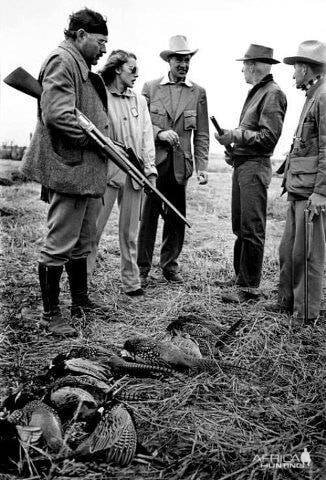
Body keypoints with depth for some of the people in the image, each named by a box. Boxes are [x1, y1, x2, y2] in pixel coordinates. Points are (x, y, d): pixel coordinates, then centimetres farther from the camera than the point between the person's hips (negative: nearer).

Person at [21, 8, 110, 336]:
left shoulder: (84, 68, 22)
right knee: (59, 245, -3)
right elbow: (57, 115, -22)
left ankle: (80, 301, 30)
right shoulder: (62, 61, -9)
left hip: (88, 171, 11)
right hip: (68, 167, -10)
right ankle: (51, 314, 9)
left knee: (82, 242, 17)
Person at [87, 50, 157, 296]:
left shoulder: (140, 100, 16)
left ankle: (131, 281, 16)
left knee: (130, 231, 8)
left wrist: (150, 168, 2)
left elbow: (147, 136, 11)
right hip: (107, 171, -4)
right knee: (94, 227, -4)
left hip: (134, 173, 4)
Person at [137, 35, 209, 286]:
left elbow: (201, 134, 7)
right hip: (153, 162, -1)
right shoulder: (150, 87, 7)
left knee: (176, 218, 7)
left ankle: (170, 264, 23)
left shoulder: (198, 93, 10)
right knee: (148, 216, 0)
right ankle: (142, 269, 12)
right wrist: (159, 133, -14)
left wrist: (202, 167, -1)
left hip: (180, 164, 2)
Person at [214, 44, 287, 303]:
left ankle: (251, 288, 1)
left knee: (252, 230, -6)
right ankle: (240, 275, 27)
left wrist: (237, 135, -13)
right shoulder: (256, 92, 19)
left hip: (255, 167, -10)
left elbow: (269, 136, -17)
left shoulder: (272, 93, -9)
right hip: (241, 165, 10)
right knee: (240, 226, 15)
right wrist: (232, 141, 8)